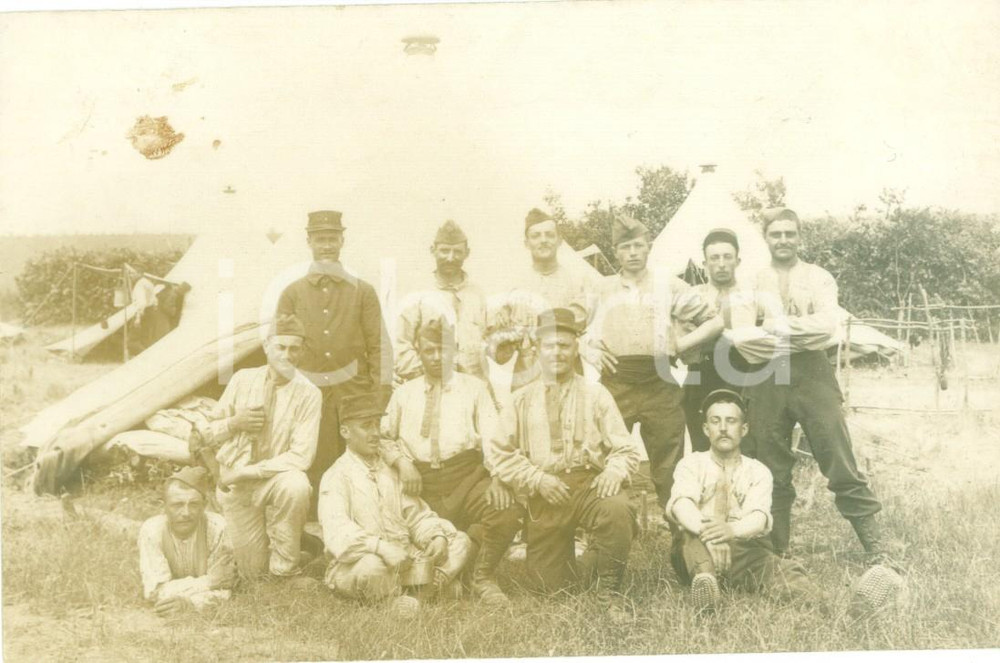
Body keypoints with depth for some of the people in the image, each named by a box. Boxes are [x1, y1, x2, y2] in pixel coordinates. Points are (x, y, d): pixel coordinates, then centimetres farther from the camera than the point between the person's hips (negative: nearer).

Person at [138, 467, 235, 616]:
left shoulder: (217, 527, -16)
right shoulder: (151, 531, -15)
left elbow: (222, 590, -15)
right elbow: (154, 592, -19)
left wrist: (186, 602, -32)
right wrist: (207, 581, -22)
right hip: (164, 619, 0)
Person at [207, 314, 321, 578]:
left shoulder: (308, 394, -12)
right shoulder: (243, 379, -2)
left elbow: (301, 456, -18)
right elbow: (211, 435, 7)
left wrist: (246, 472, -21)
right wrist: (233, 423, -16)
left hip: (276, 478, -2)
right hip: (234, 485, 2)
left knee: (296, 485, -38)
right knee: (252, 571, 0)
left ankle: (284, 570, -16)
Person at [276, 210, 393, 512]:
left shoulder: (363, 292, 8)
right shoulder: (292, 294, 9)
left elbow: (379, 345, 5)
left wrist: (382, 391, -4)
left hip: (354, 391, 0)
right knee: (314, 469, 2)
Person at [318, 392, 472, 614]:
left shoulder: (390, 470, 15)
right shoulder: (337, 477, -5)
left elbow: (416, 514, 12)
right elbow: (337, 531, -21)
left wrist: (437, 536, -10)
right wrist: (380, 547, -35)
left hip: (403, 558, 6)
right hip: (354, 565, -6)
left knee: (459, 541, -6)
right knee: (372, 566, -39)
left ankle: (422, 594, -25)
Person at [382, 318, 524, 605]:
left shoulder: (474, 388, 12)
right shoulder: (404, 393, 19)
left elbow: (492, 436, 2)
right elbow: (385, 437, 18)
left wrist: (498, 478, -15)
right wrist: (402, 462, -3)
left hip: (468, 476, -1)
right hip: (422, 482, 1)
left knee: (509, 512, -28)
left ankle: (483, 577, -7)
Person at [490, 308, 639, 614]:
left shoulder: (595, 394, 10)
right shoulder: (523, 399, 12)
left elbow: (626, 449, 5)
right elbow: (502, 453, 6)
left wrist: (614, 471, -17)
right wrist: (538, 479, -10)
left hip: (590, 484, -1)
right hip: (544, 495, 2)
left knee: (618, 509, -36)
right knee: (548, 585, -1)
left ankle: (608, 591, -13)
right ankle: (583, 569, 34)